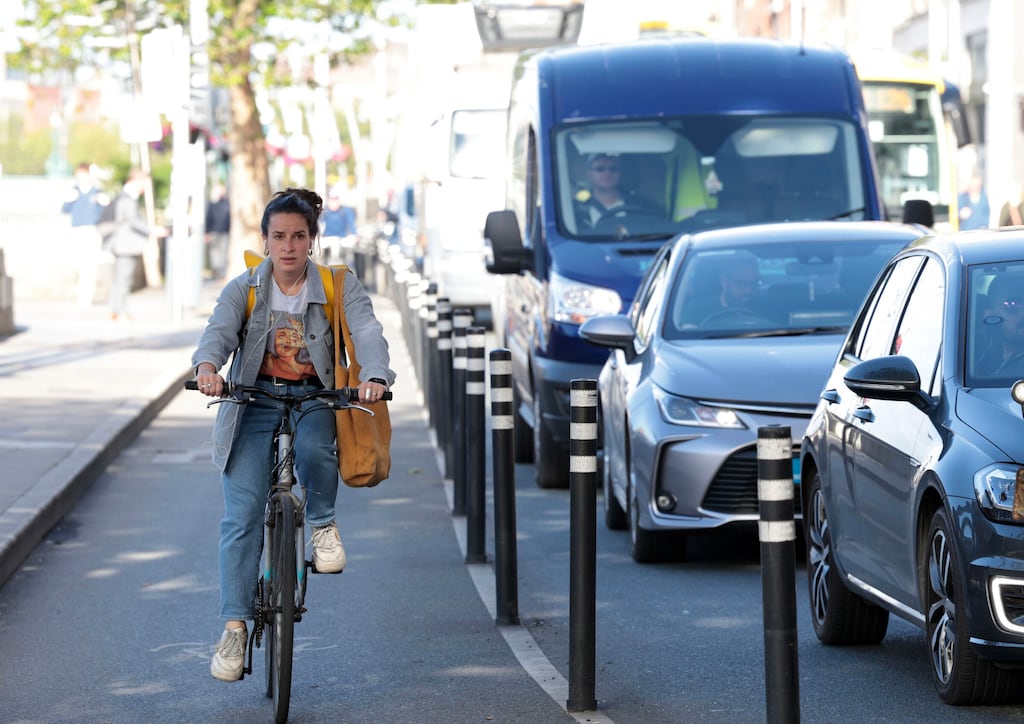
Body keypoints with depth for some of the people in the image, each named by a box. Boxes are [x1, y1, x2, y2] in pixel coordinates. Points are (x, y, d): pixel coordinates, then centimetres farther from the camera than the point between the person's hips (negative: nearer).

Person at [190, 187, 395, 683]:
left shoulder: (341, 289, -1)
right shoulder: (243, 290, 1)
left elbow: (367, 333, -15)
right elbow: (219, 331, -15)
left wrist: (374, 376, -38)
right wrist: (207, 367, -39)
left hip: (314, 400, -1)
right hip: (254, 400, 1)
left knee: (314, 451, -36)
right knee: (241, 515, -10)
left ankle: (322, 522, -3)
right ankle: (234, 627, -8)